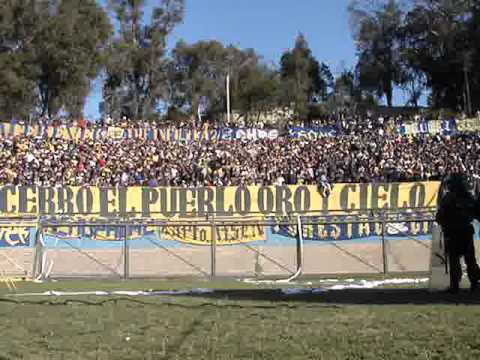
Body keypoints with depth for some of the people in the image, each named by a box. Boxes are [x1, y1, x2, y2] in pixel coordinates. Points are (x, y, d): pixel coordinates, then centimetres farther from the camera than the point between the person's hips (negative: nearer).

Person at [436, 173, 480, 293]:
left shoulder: (447, 198, -12)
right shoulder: (469, 197, 3)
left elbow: (440, 217, -12)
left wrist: (444, 224, 6)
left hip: (452, 233, -4)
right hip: (467, 231, 4)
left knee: (454, 260, 3)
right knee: (470, 258, 15)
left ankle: (455, 285, 3)